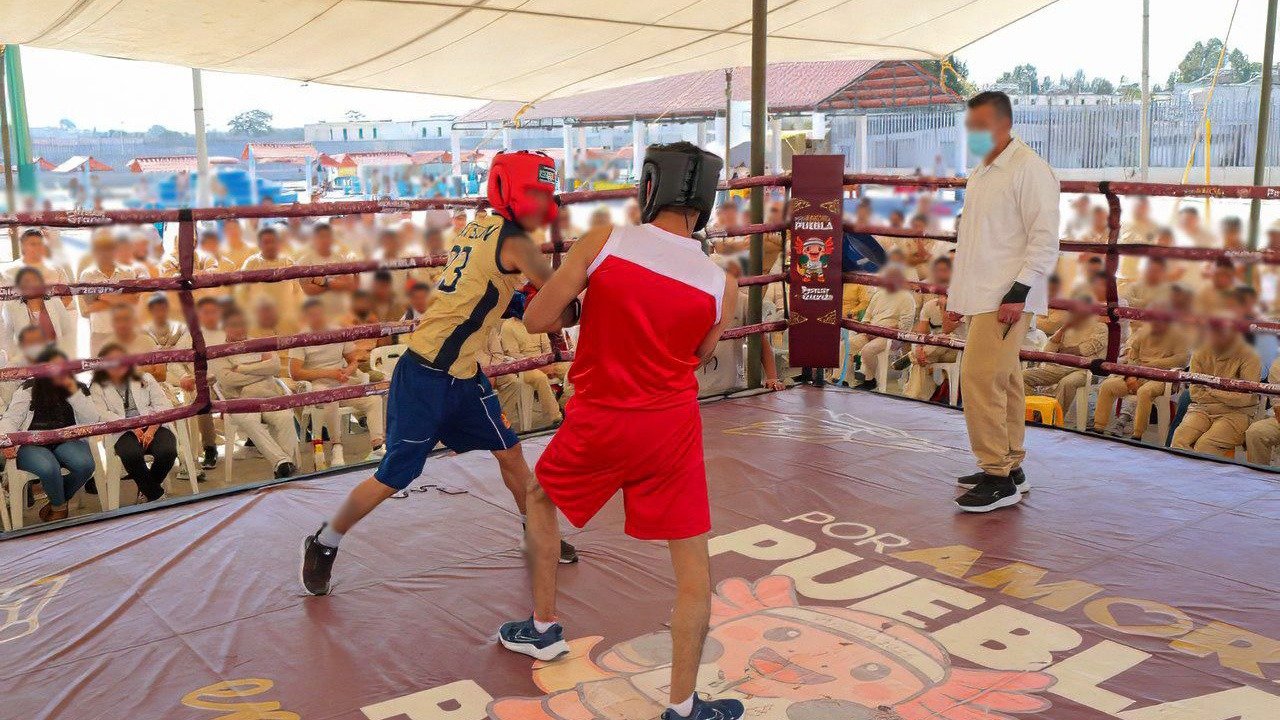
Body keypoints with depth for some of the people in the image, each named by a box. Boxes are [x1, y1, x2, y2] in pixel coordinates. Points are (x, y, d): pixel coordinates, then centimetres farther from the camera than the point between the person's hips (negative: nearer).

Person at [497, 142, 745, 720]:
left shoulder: (605, 242, -12)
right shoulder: (721, 285, -7)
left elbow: (536, 320, -7)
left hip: (597, 422, 0)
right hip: (671, 428, 0)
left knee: (541, 500, 29)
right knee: (693, 562, 10)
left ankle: (543, 629, 40)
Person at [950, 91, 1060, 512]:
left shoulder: (1028, 168, -9)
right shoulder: (980, 172, 19)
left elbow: (1045, 237, -15)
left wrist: (1018, 293, -21)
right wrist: (959, 294, 21)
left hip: (1006, 299, -9)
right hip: (982, 297, 9)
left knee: (980, 379, -14)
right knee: (1002, 382, 13)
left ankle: (998, 478, -8)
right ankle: (1009, 467, 21)